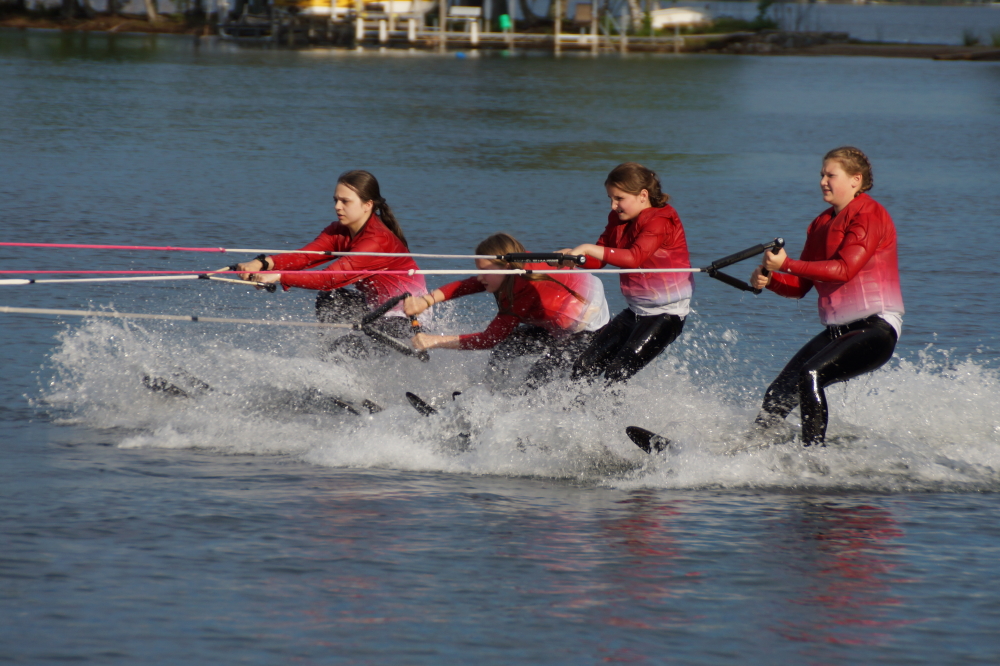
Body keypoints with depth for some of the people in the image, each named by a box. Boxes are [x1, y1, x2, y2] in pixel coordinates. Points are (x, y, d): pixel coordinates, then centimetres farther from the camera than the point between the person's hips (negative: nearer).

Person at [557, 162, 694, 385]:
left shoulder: (660, 222, -18)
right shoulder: (619, 220, 9)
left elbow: (634, 258, -32)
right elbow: (597, 261, 9)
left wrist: (589, 249, -35)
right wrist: (572, 256, -13)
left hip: (666, 314, -9)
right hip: (635, 312, 9)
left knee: (617, 374, -18)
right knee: (585, 367, 1)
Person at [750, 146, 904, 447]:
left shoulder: (868, 216, -8)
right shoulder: (821, 224, 17)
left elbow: (844, 269, -20)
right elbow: (800, 286, 14)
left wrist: (786, 265, -21)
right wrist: (770, 280, -8)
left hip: (875, 329, -8)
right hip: (836, 331, 8)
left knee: (811, 375, -27)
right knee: (780, 393, -4)